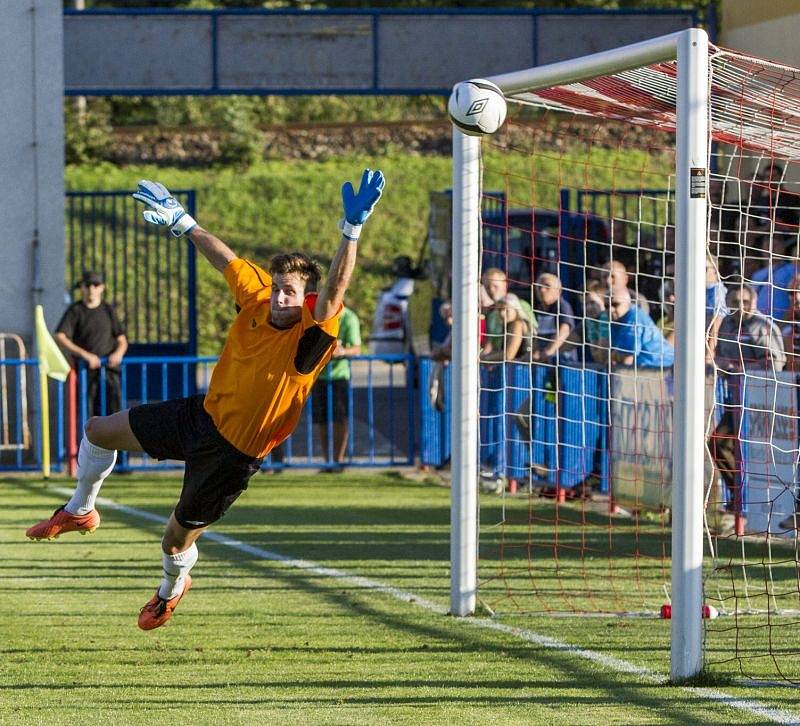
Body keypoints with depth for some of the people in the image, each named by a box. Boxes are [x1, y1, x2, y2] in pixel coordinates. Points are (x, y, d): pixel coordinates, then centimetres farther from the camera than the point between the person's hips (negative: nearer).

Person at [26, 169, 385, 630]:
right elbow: (224, 256, 5)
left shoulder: (309, 337, -28)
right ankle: (81, 510, 36)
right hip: (203, 414, 6)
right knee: (100, 431, 8)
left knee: (177, 538, 8)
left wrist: (352, 230, -59)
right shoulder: (256, 299, -11)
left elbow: (335, 288, -45)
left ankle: (173, 588, 46)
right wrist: (183, 223, 10)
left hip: (234, 454, -6)